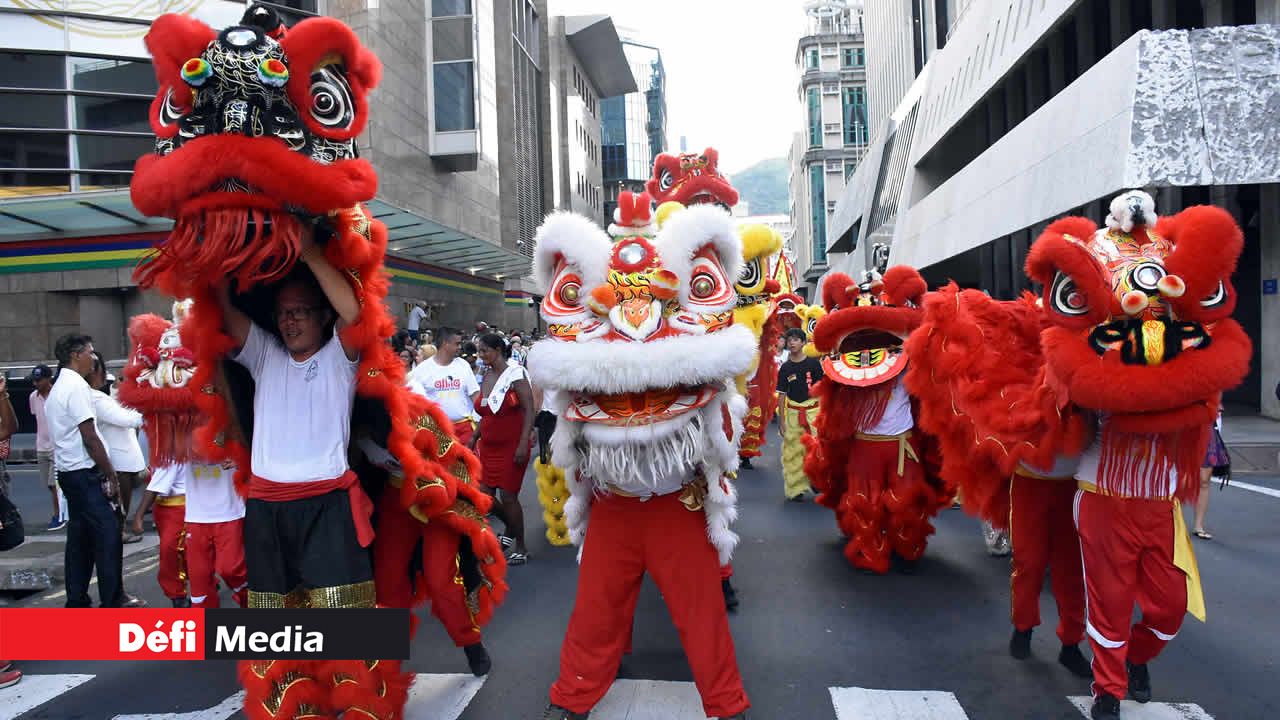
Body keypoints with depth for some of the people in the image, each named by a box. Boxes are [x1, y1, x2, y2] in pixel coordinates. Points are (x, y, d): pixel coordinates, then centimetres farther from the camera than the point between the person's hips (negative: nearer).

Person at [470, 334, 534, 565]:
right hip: (488, 446, 6)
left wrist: (524, 443, -22)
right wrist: (473, 438, 13)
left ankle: (521, 548, 15)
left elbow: (529, 409, -16)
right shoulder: (486, 377, 9)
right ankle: (510, 527, 32)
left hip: (512, 446, -6)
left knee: (508, 496, -2)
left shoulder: (515, 373, -11)